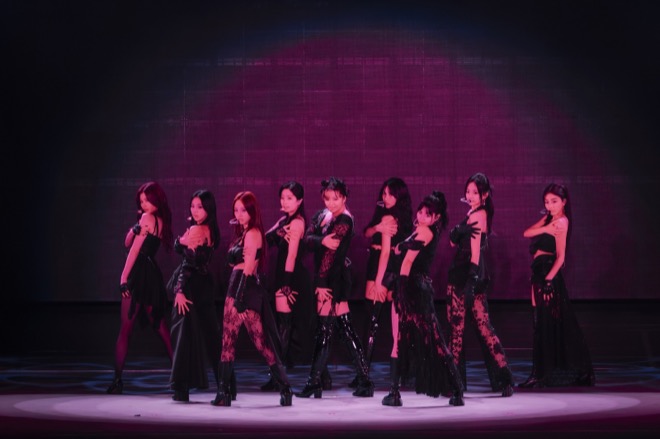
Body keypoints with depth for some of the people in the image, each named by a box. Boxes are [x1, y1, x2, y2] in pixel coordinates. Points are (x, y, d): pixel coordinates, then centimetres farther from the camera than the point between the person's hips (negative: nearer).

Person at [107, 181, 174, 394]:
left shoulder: (147, 218, -7)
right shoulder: (161, 221, 15)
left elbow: (134, 250, -10)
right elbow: (128, 242, 12)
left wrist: (123, 277, -11)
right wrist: (136, 225, -7)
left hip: (139, 274, -8)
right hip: (153, 274, 8)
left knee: (125, 329, -5)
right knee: (160, 326, 11)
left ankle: (117, 379, -6)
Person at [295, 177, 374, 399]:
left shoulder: (344, 221, -11)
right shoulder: (321, 215, 13)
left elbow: (330, 253, -16)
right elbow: (308, 238, 0)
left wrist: (320, 283, -19)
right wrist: (322, 240, -21)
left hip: (334, 278, -8)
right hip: (326, 278, 8)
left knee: (324, 330, -5)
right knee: (345, 328, 8)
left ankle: (314, 383, -1)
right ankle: (365, 381, 11)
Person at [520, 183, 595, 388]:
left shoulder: (561, 221, -11)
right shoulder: (549, 219, 13)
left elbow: (561, 257, -16)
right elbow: (527, 233, 2)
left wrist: (548, 279, -22)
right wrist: (546, 228, -12)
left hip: (549, 275, -8)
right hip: (541, 275, 8)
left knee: (548, 324, -5)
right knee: (544, 324, 11)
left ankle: (545, 375, -1)